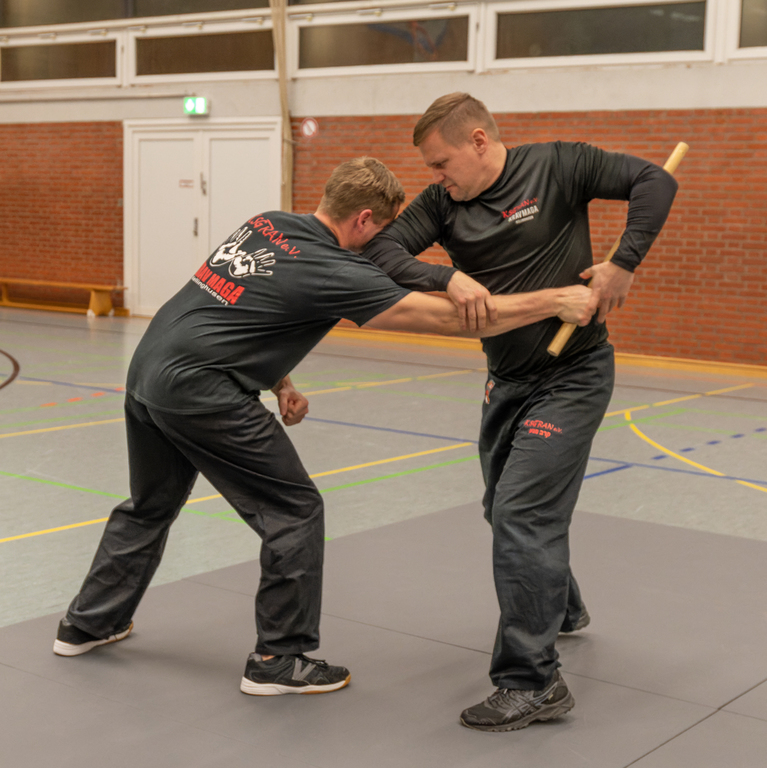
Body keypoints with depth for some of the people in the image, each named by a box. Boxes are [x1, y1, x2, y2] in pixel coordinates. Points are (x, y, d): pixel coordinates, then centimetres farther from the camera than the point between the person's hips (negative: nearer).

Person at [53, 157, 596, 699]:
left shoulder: (269, 225, 9)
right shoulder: (333, 272, -15)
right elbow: (453, 318, -17)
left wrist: (280, 383, 18)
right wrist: (559, 302, -13)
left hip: (149, 365, 9)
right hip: (200, 392, -9)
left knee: (151, 506, 27)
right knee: (295, 512, 4)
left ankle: (89, 624, 41)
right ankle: (279, 660, 12)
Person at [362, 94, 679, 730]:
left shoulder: (557, 167, -12)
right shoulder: (444, 202, -1)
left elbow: (654, 182, -12)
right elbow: (382, 251, -12)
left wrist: (624, 264, -21)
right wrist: (449, 278, -27)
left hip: (572, 374, -7)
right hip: (507, 380, 7)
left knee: (522, 515, -15)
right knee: (506, 510, 20)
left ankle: (532, 683, -7)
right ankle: (562, 610, 47)